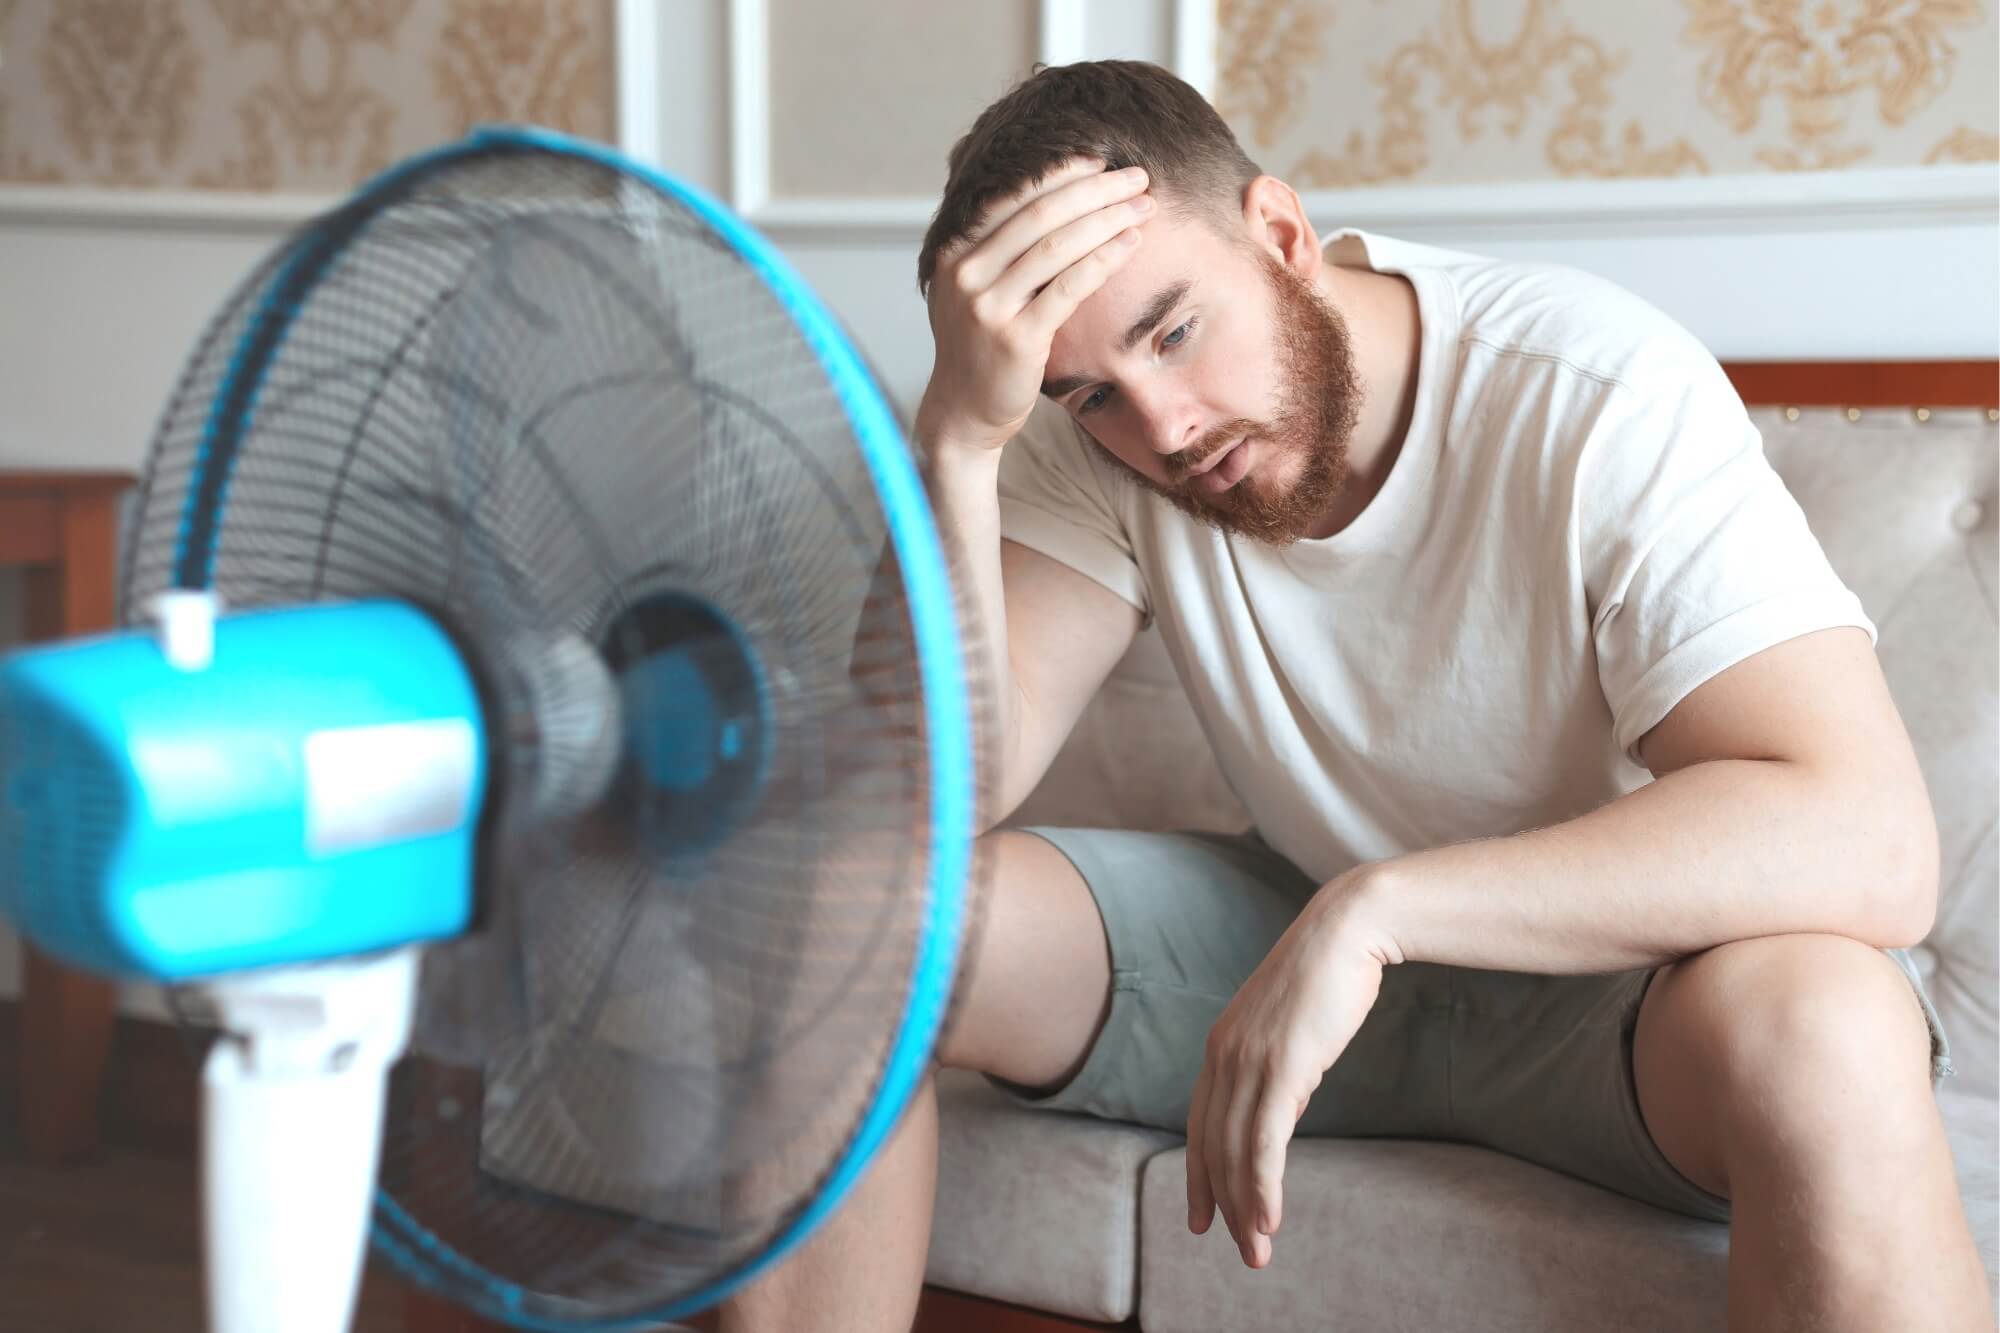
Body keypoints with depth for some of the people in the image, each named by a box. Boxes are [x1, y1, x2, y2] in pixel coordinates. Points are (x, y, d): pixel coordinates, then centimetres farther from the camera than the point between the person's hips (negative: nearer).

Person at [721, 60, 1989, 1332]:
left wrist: (1372, 909, -39)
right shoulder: (1100, 434, -10)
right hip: (1315, 932, 4)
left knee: (1817, 1027, -40)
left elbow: (1872, 846, -36)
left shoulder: (1600, 396, -25)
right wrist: (958, 438, -33)